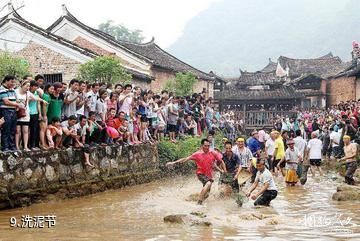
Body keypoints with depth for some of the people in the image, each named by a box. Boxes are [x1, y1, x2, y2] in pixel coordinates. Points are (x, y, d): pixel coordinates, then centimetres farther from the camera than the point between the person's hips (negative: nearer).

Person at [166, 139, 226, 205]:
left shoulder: (213, 153, -6)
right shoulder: (197, 154, -10)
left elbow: (221, 161, 5)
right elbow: (185, 159, -9)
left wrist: (225, 171, 1)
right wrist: (174, 162, -13)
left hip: (209, 175, 4)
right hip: (201, 174, -4)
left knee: (206, 195, 5)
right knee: (208, 183, -34)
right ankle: (199, 201, -29)